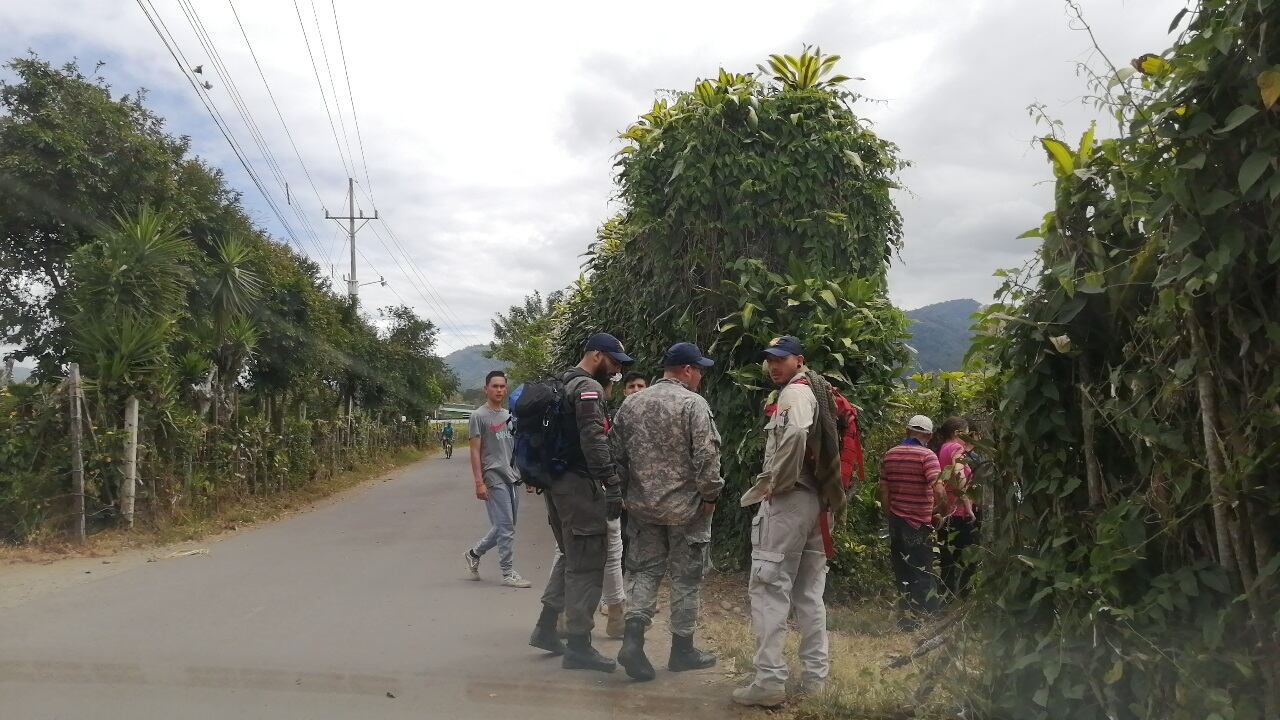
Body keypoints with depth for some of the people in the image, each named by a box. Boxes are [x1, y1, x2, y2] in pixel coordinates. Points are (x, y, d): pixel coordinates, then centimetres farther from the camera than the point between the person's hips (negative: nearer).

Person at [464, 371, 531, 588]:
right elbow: (475, 451, -8)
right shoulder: (479, 415, -4)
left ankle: (474, 554, 31)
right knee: (505, 527, -6)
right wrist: (479, 482, -14)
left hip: (513, 477, 8)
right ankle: (508, 574, 2)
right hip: (494, 478, -7)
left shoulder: (508, 415, 17)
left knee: (504, 527, 12)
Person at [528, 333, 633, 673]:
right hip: (579, 485, -10)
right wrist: (613, 487, -24)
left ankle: (546, 628, 25)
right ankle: (578, 647, 2)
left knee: (571, 556, 21)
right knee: (587, 565, -3)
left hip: (556, 482, 10)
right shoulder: (589, 388, -13)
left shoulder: (563, 385, 18)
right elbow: (595, 441, -24)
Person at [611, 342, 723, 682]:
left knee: (644, 571, 12)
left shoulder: (630, 403, 6)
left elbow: (617, 453, 9)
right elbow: (707, 456, -18)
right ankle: (682, 649, 18)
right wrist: (710, 495, -7)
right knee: (686, 577, 8)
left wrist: (626, 491, 17)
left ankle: (633, 638, -3)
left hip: (643, 505, 5)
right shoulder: (693, 404, -13)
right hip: (685, 506, -5)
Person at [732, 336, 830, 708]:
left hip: (788, 499, -9)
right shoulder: (815, 393, 19)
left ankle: (770, 680, -8)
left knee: (769, 588, -7)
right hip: (818, 500, 9)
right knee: (809, 592, 13)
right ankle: (816, 677, 17)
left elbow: (796, 435, -29)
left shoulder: (794, 392, -9)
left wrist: (776, 483, -19)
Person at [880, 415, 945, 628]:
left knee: (901, 569, 13)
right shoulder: (927, 456, -12)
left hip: (896, 521, 5)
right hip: (920, 525, -5)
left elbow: (884, 492, 8)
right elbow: (939, 491, -23)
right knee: (921, 571, 4)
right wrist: (936, 507, -4)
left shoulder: (890, 454, 6)